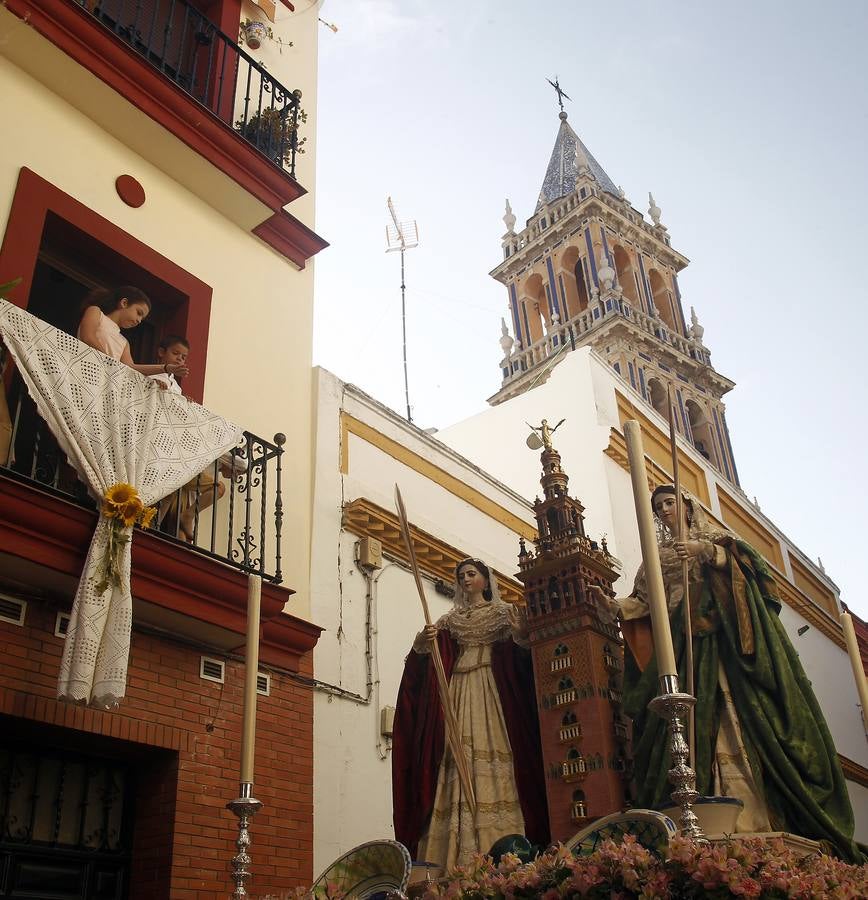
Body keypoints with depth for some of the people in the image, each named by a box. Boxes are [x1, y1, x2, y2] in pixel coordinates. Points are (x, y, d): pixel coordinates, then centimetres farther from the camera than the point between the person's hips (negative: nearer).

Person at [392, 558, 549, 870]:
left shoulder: (505, 613, 13)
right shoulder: (450, 620, 20)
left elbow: (523, 657, 1)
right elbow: (426, 658, 7)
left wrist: (521, 636, -20)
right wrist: (421, 644, -15)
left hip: (493, 691, -2)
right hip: (460, 691, 3)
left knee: (493, 754, -16)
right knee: (461, 760, -9)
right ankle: (463, 857, -13)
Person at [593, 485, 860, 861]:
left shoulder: (712, 536, 17)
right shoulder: (658, 556, 25)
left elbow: (739, 558, -4)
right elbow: (643, 602, 15)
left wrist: (706, 551, -22)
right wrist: (614, 604, -3)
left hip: (720, 638, -3)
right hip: (682, 645, 3)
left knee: (736, 722, -14)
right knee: (696, 726, -9)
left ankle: (755, 817, -18)